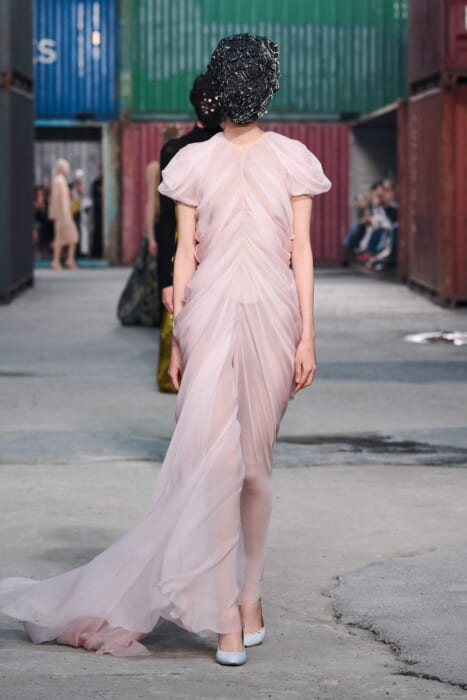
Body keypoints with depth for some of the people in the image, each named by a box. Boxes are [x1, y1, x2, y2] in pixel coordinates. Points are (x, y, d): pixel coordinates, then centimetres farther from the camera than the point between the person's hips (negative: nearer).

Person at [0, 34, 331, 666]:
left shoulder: (292, 158, 10)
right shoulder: (196, 161, 10)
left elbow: (301, 249, 6)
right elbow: (186, 253, 8)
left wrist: (306, 334, 0)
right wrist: (178, 335, 4)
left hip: (271, 316, 1)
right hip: (212, 316, -1)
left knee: (253, 462, 4)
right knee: (216, 457, -12)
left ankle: (246, 595, 16)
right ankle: (229, 612, -12)